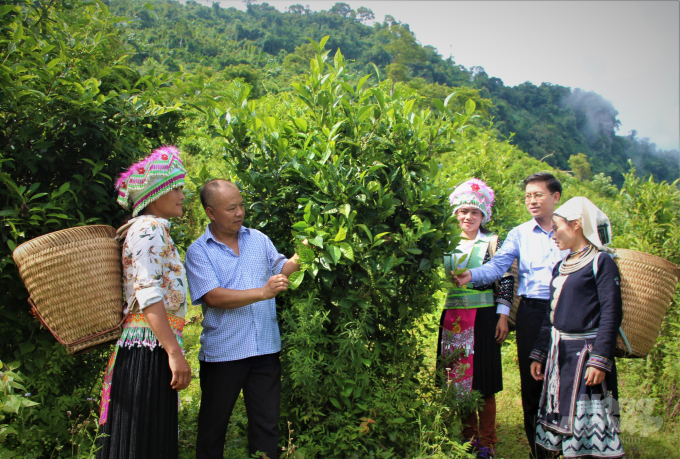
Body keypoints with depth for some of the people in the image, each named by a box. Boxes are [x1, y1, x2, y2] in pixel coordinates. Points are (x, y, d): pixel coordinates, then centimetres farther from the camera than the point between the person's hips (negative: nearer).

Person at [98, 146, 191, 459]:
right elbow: (149, 295, -20)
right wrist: (175, 352, -23)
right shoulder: (151, 228, -9)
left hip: (151, 350, 10)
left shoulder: (153, 229, 21)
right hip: (150, 350, -10)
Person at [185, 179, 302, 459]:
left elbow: (281, 269, 18)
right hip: (222, 352, -3)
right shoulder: (198, 251, -6)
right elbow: (213, 296, -19)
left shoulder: (258, 239, 9)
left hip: (265, 349, 4)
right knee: (213, 426, 13)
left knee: (267, 425, 12)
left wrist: (300, 256, -3)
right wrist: (263, 292, -25)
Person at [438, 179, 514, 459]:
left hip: (482, 318, -3)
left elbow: (506, 281, 0)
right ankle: (467, 436, 23)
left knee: (483, 381, 0)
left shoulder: (492, 243, 2)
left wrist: (502, 317, -6)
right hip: (453, 319, 3)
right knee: (458, 378, 7)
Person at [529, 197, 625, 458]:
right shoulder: (561, 267, 14)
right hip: (559, 353, 7)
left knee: (589, 421, -3)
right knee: (562, 418, 12)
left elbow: (611, 314, -14)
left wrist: (600, 360, -20)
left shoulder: (601, 262, -8)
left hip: (585, 351, -7)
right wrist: (539, 354, 15)